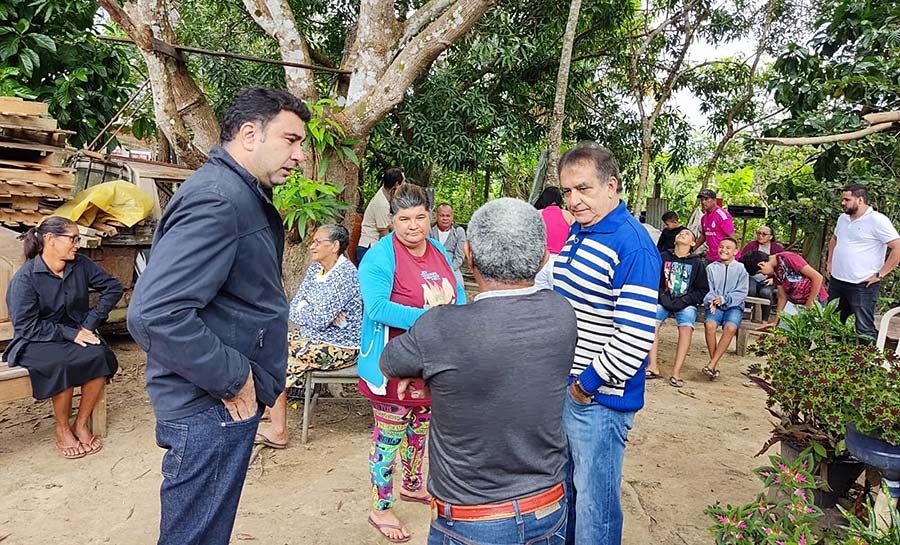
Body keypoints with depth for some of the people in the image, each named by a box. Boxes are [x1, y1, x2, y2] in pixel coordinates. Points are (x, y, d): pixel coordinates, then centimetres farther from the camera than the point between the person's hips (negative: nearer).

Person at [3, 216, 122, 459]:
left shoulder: (80, 264, -1)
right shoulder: (25, 278, -12)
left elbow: (114, 287, 4)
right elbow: (26, 326, -13)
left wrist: (91, 322, -3)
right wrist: (69, 334, -22)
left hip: (77, 332, 4)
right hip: (37, 341, -3)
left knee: (99, 355, -28)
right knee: (62, 365, -34)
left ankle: (82, 423, -11)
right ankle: (62, 429, -9)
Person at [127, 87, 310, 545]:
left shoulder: (245, 195, 11)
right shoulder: (215, 198, -22)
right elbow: (154, 314, -31)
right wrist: (232, 379, -20)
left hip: (231, 400, 10)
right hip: (211, 410, -10)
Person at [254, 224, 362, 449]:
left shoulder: (345, 274, -21)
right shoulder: (315, 268, 8)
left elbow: (319, 320, -24)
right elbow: (294, 308, 4)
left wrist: (303, 310, -3)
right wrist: (314, 313, -15)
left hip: (339, 347, -9)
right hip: (313, 336, 9)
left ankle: (278, 432, -5)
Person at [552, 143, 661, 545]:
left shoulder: (632, 247, -21)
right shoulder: (573, 233, 7)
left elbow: (635, 337, -25)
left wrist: (589, 383, -16)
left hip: (598, 398, -8)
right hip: (559, 386, 9)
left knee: (593, 501, 10)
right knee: (560, 486, 25)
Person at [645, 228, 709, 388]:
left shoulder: (697, 263, 7)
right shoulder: (663, 257, 7)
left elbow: (702, 290, 7)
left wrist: (683, 301, -7)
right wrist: (663, 298, -9)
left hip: (686, 304, 0)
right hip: (664, 301, 1)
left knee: (686, 327, -29)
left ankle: (676, 372, -31)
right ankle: (653, 366, -29)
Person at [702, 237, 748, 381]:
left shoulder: (741, 269, 5)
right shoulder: (711, 268, 10)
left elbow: (741, 292, -1)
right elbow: (707, 289, 6)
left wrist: (724, 299, -15)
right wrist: (711, 300, -16)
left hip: (734, 306, -1)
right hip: (715, 305, 1)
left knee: (730, 328, -31)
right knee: (709, 325, -30)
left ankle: (712, 364, -26)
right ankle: (715, 365, -19)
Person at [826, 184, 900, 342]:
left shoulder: (878, 220, -12)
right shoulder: (843, 218, 10)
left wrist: (880, 274, -16)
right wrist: (829, 262, 18)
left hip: (863, 286, -7)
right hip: (836, 281, 7)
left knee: (864, 330, -3)